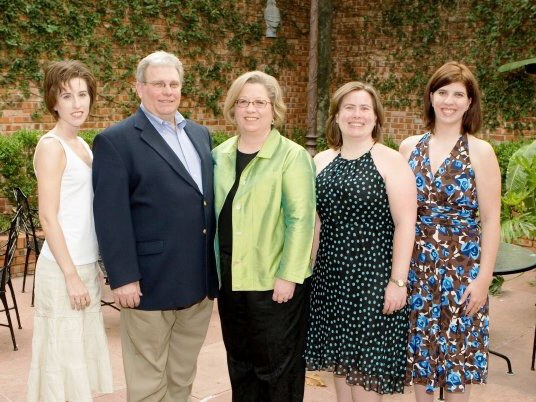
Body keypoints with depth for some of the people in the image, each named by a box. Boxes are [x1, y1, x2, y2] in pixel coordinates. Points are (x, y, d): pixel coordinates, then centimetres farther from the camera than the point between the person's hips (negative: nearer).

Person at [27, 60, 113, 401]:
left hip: (86, 265, 8)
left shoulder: (82, 145, 12)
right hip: (63, 269, -8)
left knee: (82, 352, 15)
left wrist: (95, 268, 14)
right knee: (64, 353, 2)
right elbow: (48, 218, -16)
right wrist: (72, 276, -17)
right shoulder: (51, 146, -12)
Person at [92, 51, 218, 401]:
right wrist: (123, 277, -18)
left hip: (200, 280, 6)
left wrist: (218, 262, 12)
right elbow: (111, 216, -14)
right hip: (151, 281, -6)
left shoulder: (200, 134, 12)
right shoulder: (115, 141, -8)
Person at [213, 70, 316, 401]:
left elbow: (300, 219, -13)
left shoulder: (292, 156, -8)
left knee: (277, 367, 6)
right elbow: (213, 212, 14)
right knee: (240, 362, 17)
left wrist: (288, 276, -17)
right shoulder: (220, 155, 9)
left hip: (274, 280, -5)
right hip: (229, 278, 6)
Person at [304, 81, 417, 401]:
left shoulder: (390, 161, -7)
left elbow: (405, 224, -11)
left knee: (366, 364, 3)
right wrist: (307, 271, 12)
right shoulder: (321, 162, 8)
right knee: (341, 360, 14)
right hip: (331, 277, 5)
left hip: (374, 278, -5)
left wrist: (398, 281, -15)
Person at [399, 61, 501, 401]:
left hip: (462, 266, -3)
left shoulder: (480, 151, -5)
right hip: (417, 266, 3)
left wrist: (484, 276, -10)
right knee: (420, 347, 13)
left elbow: (491, 220, -6)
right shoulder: (410, 147, 3)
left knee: (457, 351, 8)